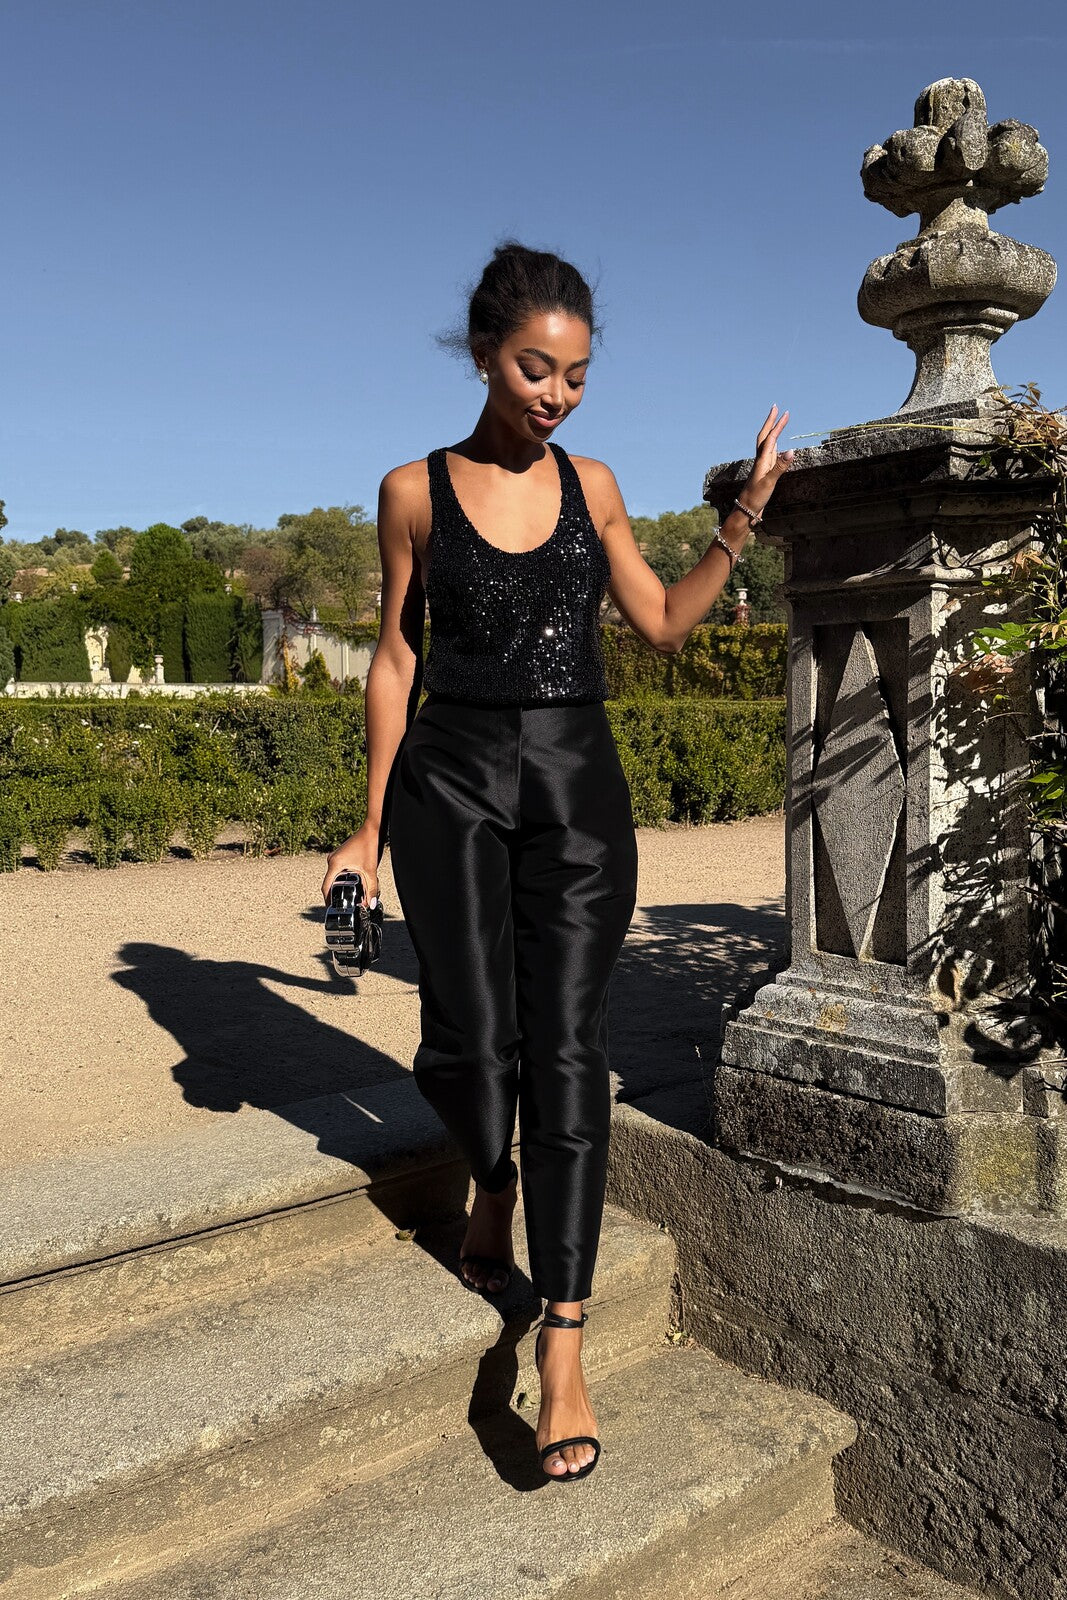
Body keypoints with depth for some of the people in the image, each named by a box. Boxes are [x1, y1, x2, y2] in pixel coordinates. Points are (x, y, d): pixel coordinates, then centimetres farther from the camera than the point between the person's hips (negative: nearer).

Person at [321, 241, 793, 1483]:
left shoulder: (591, 486, 10)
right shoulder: (415, 490, 4)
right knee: (471, 1043, -7)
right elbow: (397, 657, 5)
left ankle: (563, 1342, 1)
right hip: (455, 777, -1)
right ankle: (494, 1184, 30)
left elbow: (664, 625, 14)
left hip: (578, 785, 2)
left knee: (567, 1045, -5)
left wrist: (744, 516, 6)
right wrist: (373, 823, 4)